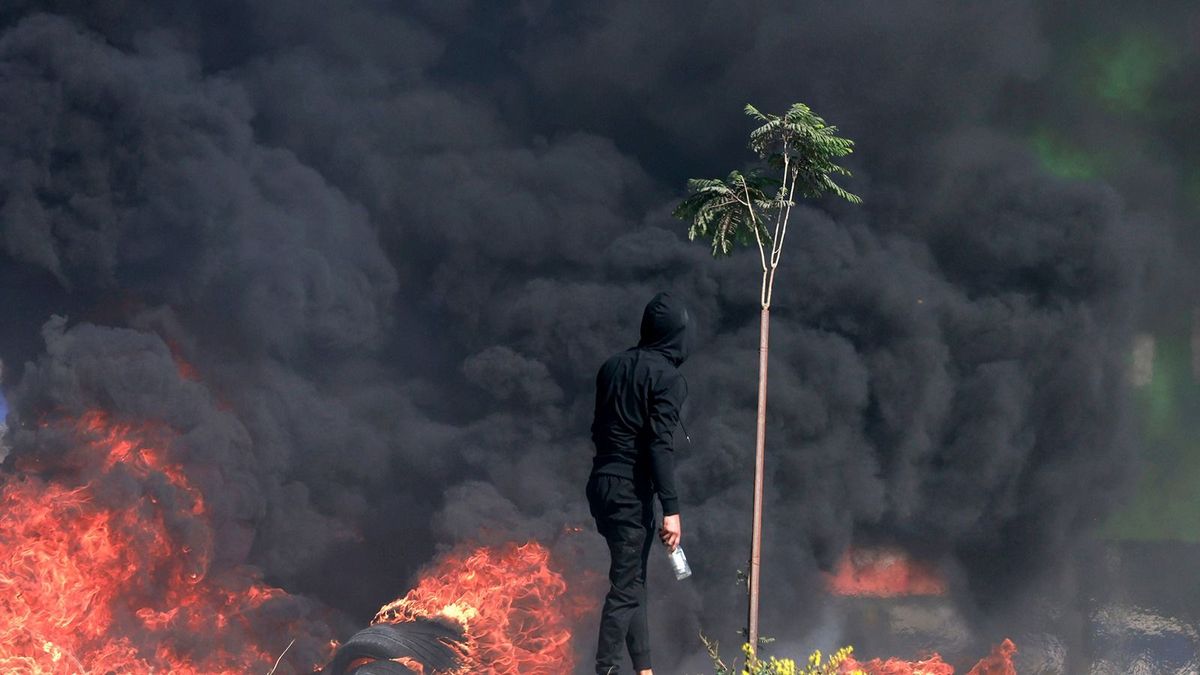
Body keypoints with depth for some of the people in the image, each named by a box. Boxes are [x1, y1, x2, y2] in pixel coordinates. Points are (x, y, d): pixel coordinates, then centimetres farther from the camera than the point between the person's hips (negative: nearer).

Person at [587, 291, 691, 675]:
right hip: (632, 489, -7)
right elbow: (660, 445, -17)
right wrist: (671, 509, -18)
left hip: (602, 483, 7)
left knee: (632, 578, 15)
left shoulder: (613, 366, 10)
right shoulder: (667, 378, -10)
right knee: (626, 585, -4)